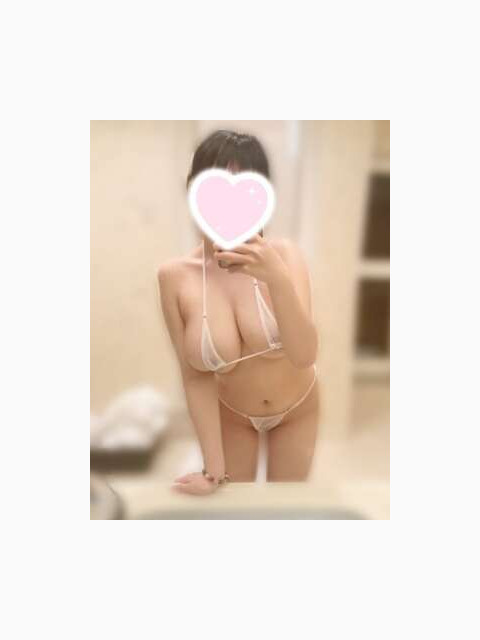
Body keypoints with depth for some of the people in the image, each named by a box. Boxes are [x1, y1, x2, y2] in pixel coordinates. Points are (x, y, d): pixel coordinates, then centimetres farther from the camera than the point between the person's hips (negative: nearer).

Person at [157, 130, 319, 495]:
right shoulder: (175, 276, -23)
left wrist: (277, 277, -44)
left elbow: (305, 356, -29)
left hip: (298, 407, 1)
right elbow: (196, 377, -19)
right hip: (231, 412, 0)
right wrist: (214, 468, -15)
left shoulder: (285, 254, -24)